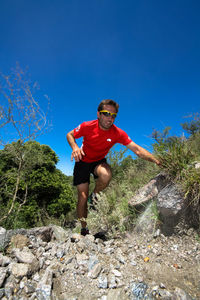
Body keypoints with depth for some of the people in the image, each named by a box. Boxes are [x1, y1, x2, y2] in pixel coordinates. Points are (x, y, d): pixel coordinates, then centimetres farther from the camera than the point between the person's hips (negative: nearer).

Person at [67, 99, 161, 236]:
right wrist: (75, 147, -28)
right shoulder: (87, 126, -22)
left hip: (99, 161, 0)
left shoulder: (118, 133, -21)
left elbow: (137, 149, -24)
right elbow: (70, 135, -7)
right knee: (82, 196, -5)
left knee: (106, 175, -36)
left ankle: (95, 196, -1)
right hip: (83, 161, 0)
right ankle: (84, 229, 19)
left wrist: (156, 160, -35)